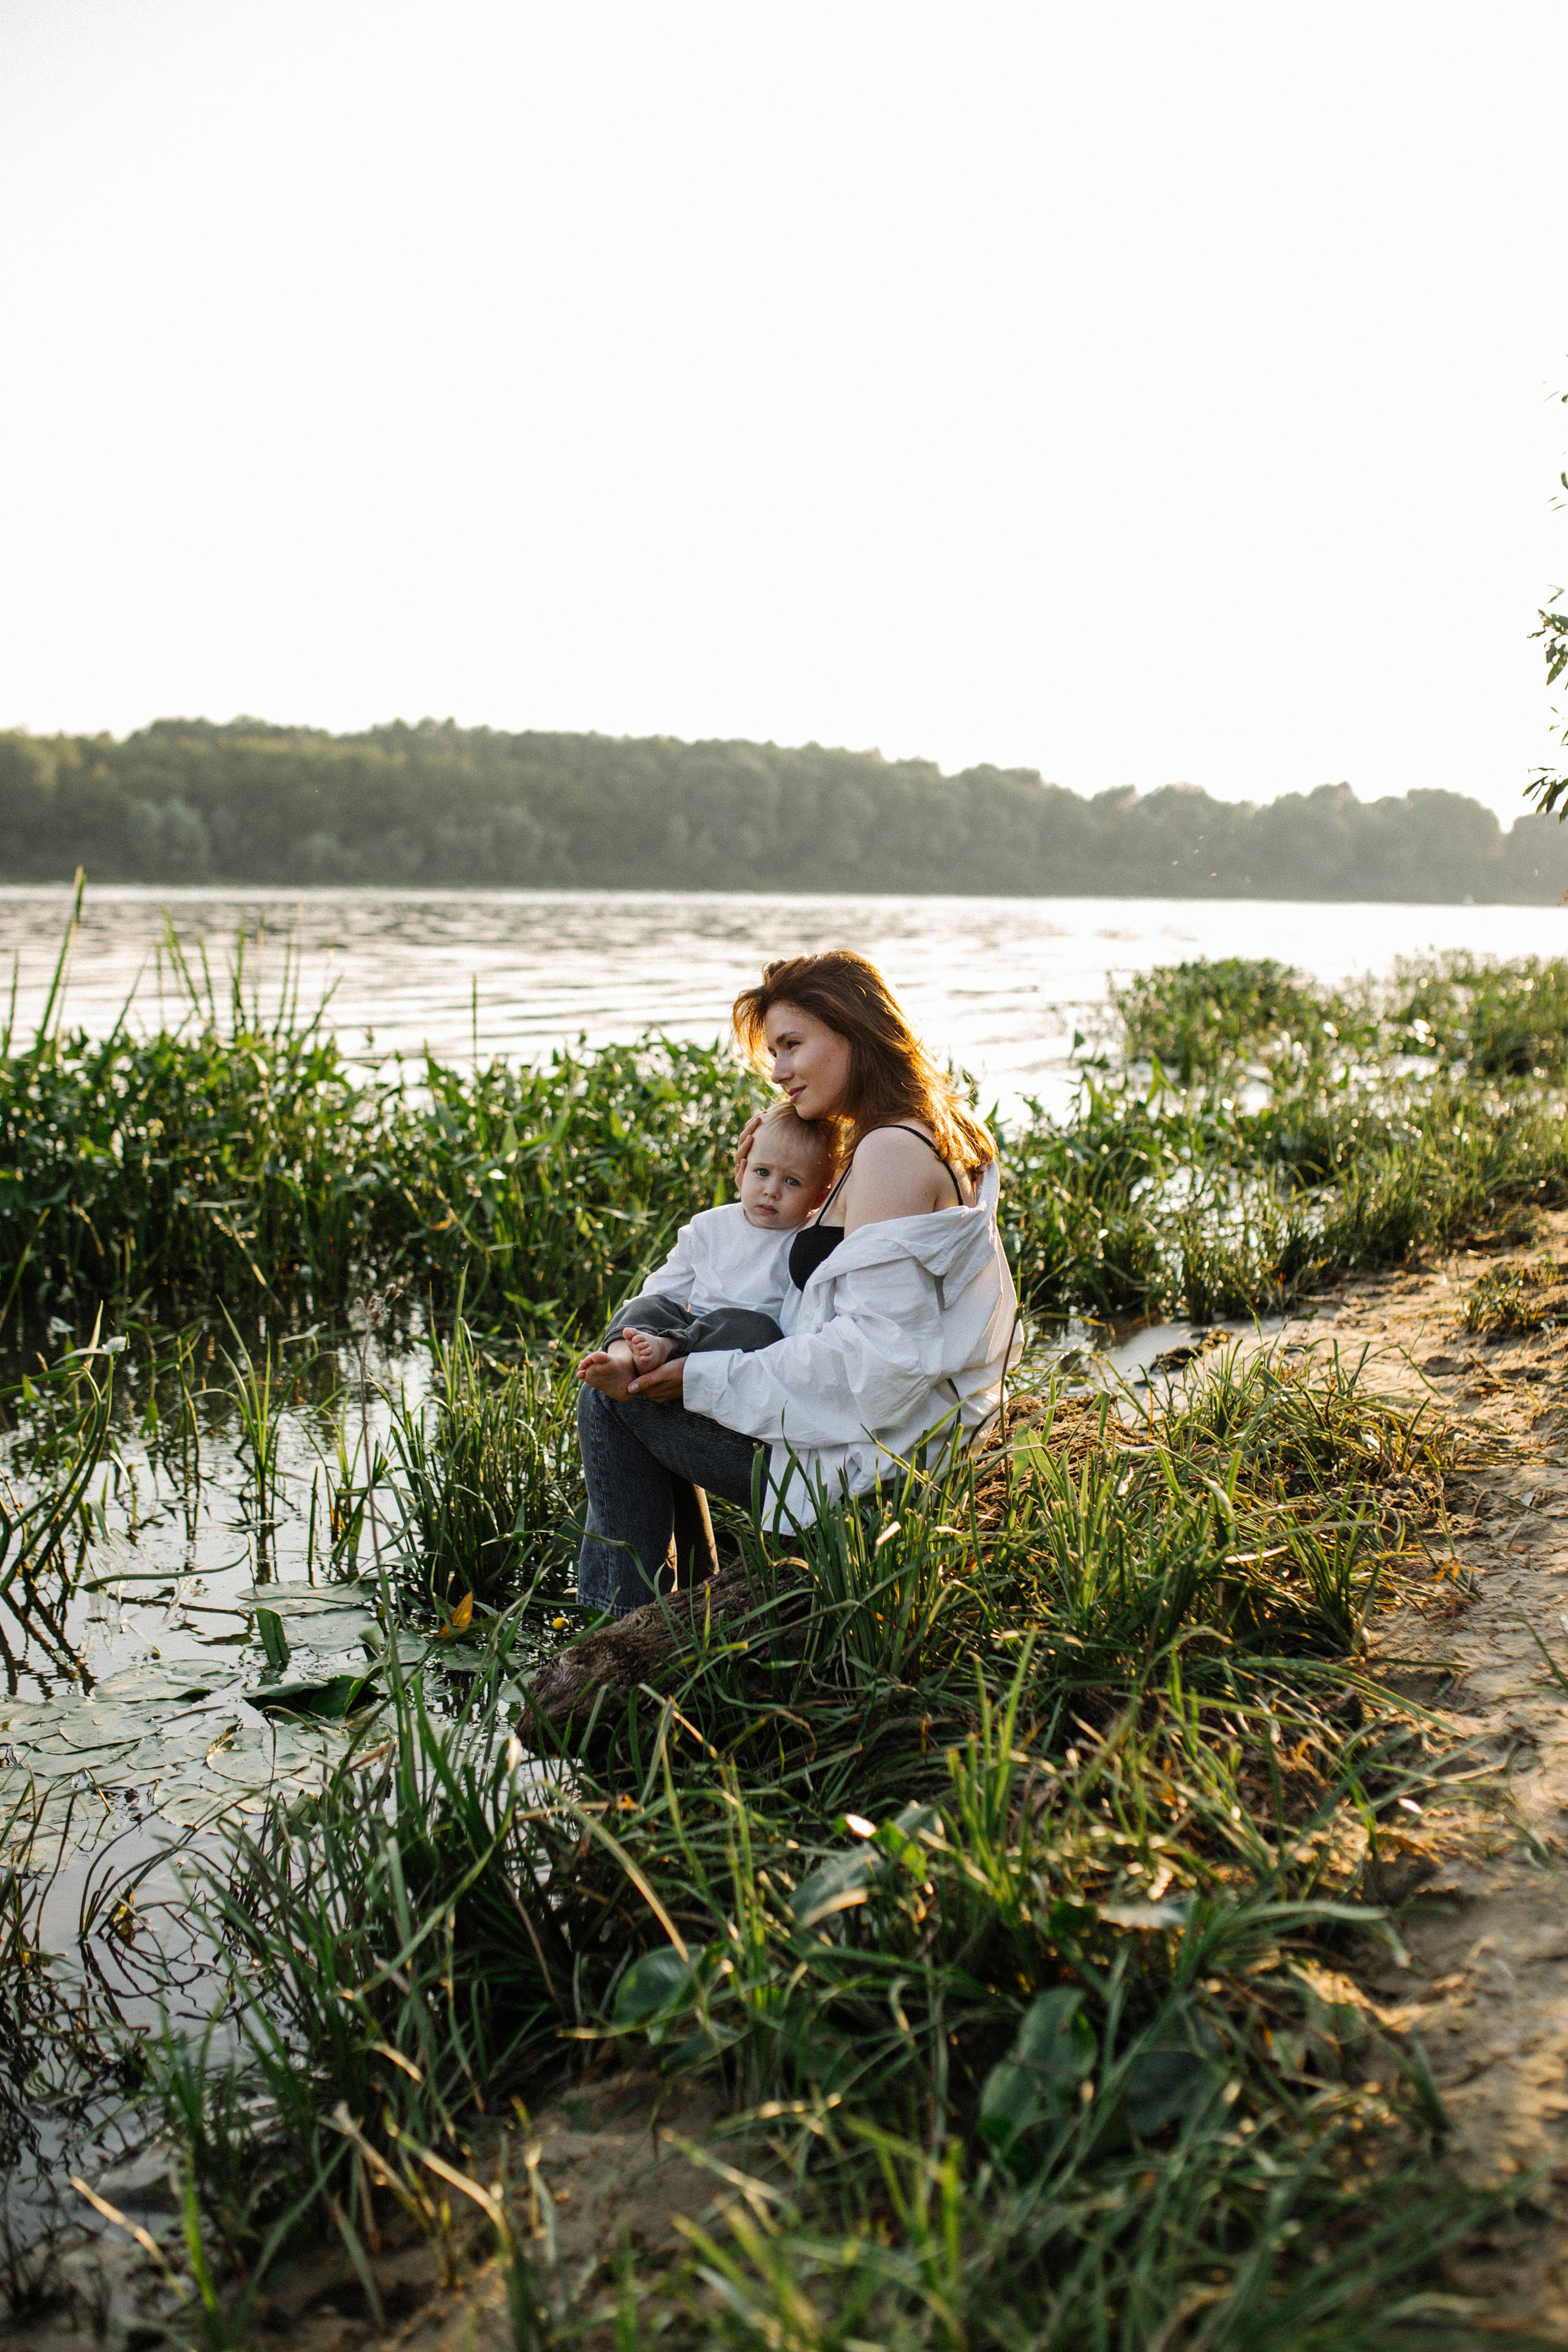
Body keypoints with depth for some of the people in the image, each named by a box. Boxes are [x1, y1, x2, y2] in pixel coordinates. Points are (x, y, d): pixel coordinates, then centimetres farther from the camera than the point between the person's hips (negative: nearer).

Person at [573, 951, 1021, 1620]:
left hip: (868, 1457, -11)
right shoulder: (932, 1141, 11)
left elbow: (880, 1351, -26)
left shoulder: (892, 1152, -21)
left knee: (610, 1403, 0)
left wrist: (705, 1380, -21)